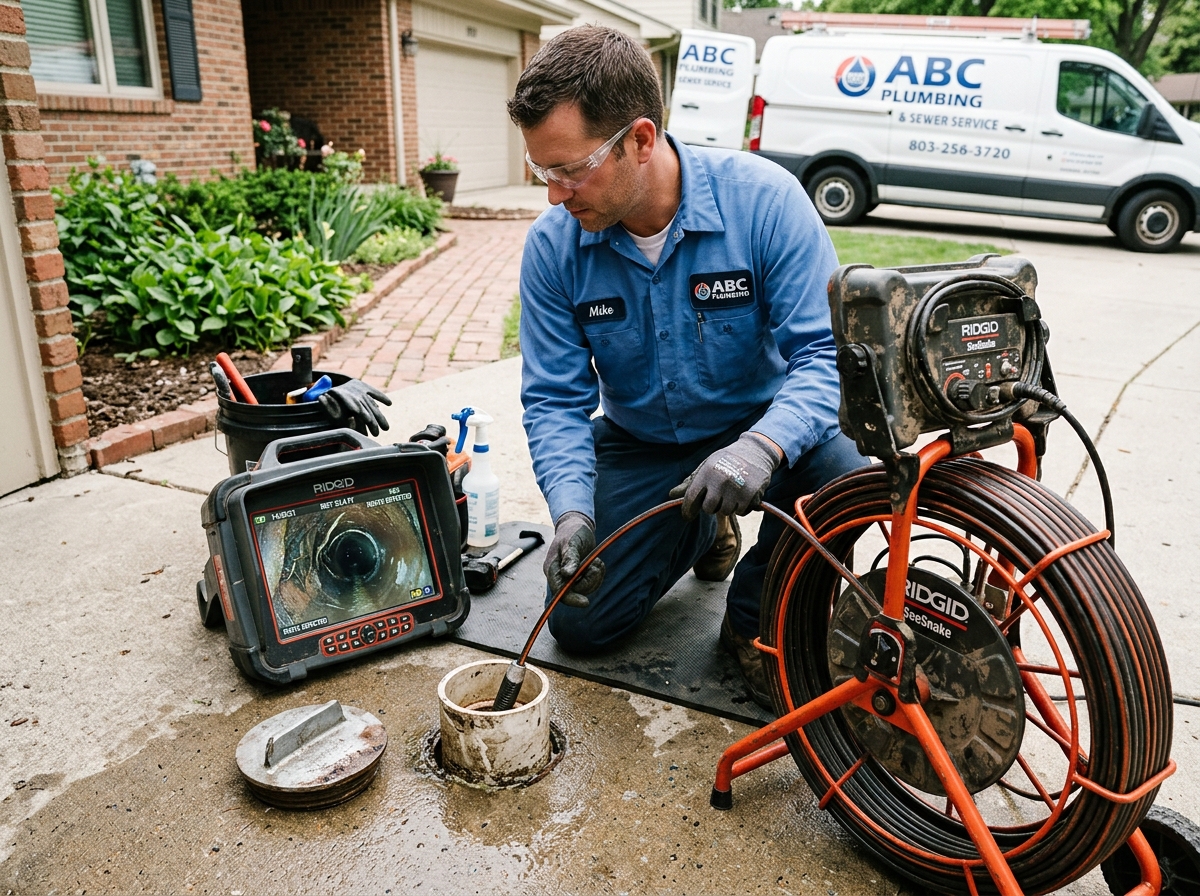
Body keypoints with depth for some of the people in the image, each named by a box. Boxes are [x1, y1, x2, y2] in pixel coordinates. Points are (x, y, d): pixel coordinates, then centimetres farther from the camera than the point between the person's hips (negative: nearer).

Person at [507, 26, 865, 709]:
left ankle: (756, 615, -2)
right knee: (580, 625, -3)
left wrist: (762, 445, -44)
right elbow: (556, 398, -10)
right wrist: (573, 510, -27)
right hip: (640, 447, 3)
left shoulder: (762, 198, -22)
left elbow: (828, 350, -24)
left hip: (762, 427, -2)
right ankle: (702, 531, 27)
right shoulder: (553, 245, -14)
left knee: (842, 470, -35)